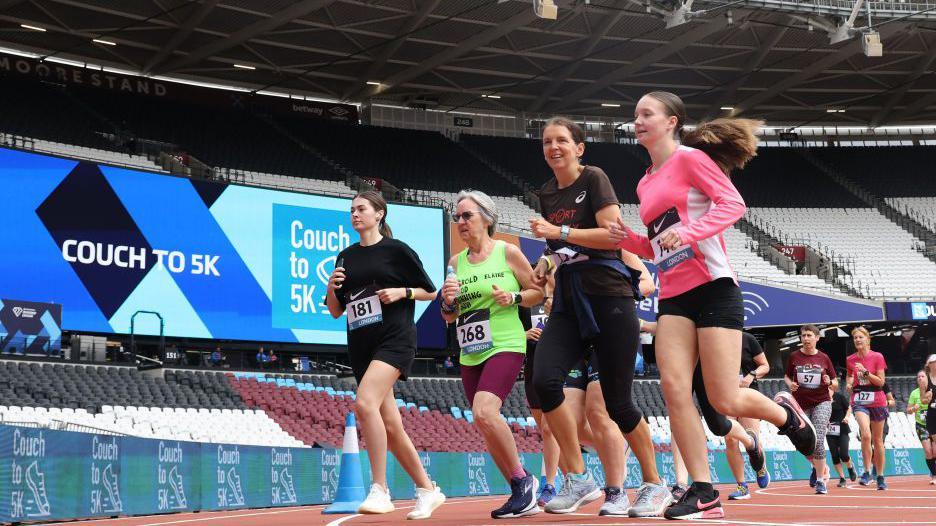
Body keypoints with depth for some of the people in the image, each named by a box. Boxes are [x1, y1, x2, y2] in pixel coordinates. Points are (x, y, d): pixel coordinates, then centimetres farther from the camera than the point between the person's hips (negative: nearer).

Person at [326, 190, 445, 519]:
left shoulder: (396, 250, 2)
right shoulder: (345, 257, 16)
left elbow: (430, 291, 6)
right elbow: (336, 311, 17)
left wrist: (402, 292, -10)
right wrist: (331, 287, -2)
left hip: (394, 339, -6)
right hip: (360, 345, 6)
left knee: (365, 403, -28)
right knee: (390, 427, 5)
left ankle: (379, 490, -25)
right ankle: (428, 490, 19)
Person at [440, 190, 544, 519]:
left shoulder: (508, 252, -2)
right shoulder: (456, 262, 12)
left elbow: (538, 291, 4)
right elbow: (449, 318, 17)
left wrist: (513, 298, -14)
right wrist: (448, 302, -4)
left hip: (505, 347, -6)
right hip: (470, 356, 6)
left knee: (484, 412, -26)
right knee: (488, 429, 7)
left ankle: (522, 479, -9)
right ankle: (523, 493, 21)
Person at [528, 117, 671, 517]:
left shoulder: (594, 179, -3)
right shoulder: (547, 194, 16)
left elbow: (613, 234, -14)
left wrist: (557, 233, -15)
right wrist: (546, 261, 8)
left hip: (608, 296, -6)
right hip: (568, 301, 6)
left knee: (617, 401, -2)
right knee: (544, 380, -18)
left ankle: (654, 485, 17)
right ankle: (579, 480, -7)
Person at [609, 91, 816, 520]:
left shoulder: (691, 158, -2)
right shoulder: (646, 184, 19)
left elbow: (733, 203, -14)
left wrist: (688, 232, -26)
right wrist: (628, 239, 4)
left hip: (712, 288, -7)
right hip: (673, 297, 7)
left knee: (725, 401, -7)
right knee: (674, 388, -11)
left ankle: (784, 412, 26)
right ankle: (703, 493, -8)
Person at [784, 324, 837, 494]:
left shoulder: (823, 358, 1)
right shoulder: (794, 356, 2)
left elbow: (836, 383, 8)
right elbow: (787, 375, 16)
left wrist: (829, 382, -14)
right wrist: (790, 384, -5)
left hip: (821, 402, -2)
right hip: (801, 404, 2)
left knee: (818, 440, -15)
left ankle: (820, 481, -5)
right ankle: (820, 467, 36)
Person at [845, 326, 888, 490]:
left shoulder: (877, 357, -4)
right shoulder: (850, 360, 5)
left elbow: (881, 382, -7)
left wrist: (865, 372, -18)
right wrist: (849, 384, -2)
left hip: (877, 401, -1)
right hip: (859, 401, 1)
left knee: (878, 440, 7)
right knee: (866, 435, -23)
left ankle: (880, 477, 19)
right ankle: (866, 472, -12)